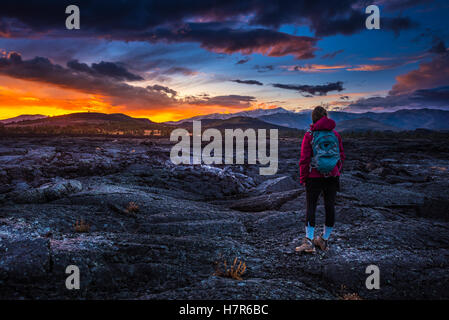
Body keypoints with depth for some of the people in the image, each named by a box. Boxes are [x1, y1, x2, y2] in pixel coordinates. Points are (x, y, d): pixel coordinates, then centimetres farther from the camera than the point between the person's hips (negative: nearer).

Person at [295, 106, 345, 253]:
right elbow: (341, 156, 9)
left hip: (314, 177, -3)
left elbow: (304, 159, -9)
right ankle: (324, 240, 21)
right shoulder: (335, 134, 4)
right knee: (330, 206, 11)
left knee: (310, 207, 2)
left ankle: (309, 241, -3)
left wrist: (302, 178, 0)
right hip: (332, 176, 4)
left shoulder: (309, 135, -8)